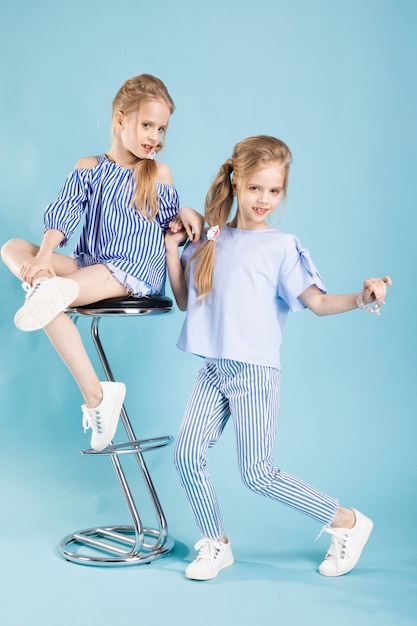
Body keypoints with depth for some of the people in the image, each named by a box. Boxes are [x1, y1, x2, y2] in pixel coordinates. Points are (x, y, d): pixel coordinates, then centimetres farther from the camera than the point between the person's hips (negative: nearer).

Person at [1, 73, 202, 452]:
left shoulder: (159, 174, 4)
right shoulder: (89, 169, 8)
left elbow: (169, 222, 13)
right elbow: (63, 215, -2)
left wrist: (186, 213, -9)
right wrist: (44, 255, -18)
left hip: (136, 272, -5)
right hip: (89, 263, 5)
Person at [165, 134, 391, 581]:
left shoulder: (281, 246, -4)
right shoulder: (209, 239, 9)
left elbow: (317, 302, -10)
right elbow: (185, 300, 14)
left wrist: (360, 299, -27)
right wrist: (172, 247, 6)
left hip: (255, 372, -5)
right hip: (214, 369, 5)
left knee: (256, 472, -3)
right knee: (187, 456, 2)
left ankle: (348, 522, 16)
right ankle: (215, 545, 23)